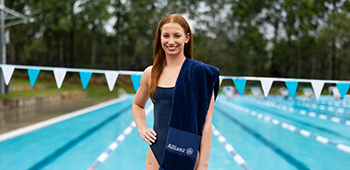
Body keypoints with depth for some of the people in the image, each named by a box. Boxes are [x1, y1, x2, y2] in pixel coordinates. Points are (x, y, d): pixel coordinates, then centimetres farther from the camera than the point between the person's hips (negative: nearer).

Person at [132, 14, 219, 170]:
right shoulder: (150, 73, 3)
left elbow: (206, 123, -10)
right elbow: (137, 105, 23)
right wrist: (142, 129, 7)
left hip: (187, 155, -3)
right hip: (157, 155, 3)